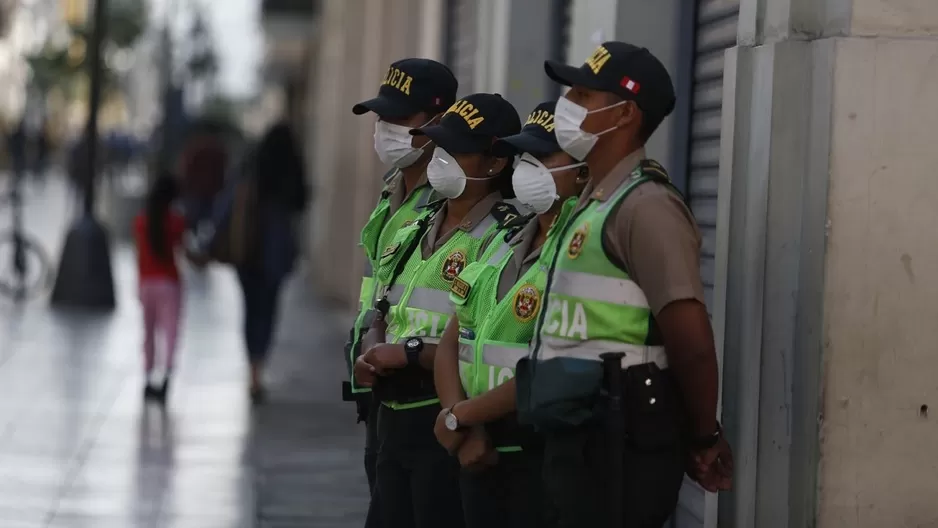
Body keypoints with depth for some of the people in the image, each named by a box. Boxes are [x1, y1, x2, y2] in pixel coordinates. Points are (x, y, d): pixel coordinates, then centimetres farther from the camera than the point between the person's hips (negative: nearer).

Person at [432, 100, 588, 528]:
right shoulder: (506, 243, 13)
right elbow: (451, 344, 12)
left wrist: (459, 415, -11)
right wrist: (466, 430, -5)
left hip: (543, 459, -8)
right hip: (481, 454, 8)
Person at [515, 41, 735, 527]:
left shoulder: (645, 206, -15)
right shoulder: (594, 204, 16)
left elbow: (692, 343, -18)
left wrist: (705, 439, -7)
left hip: (619, 452, -9)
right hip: (578, 441, 9)